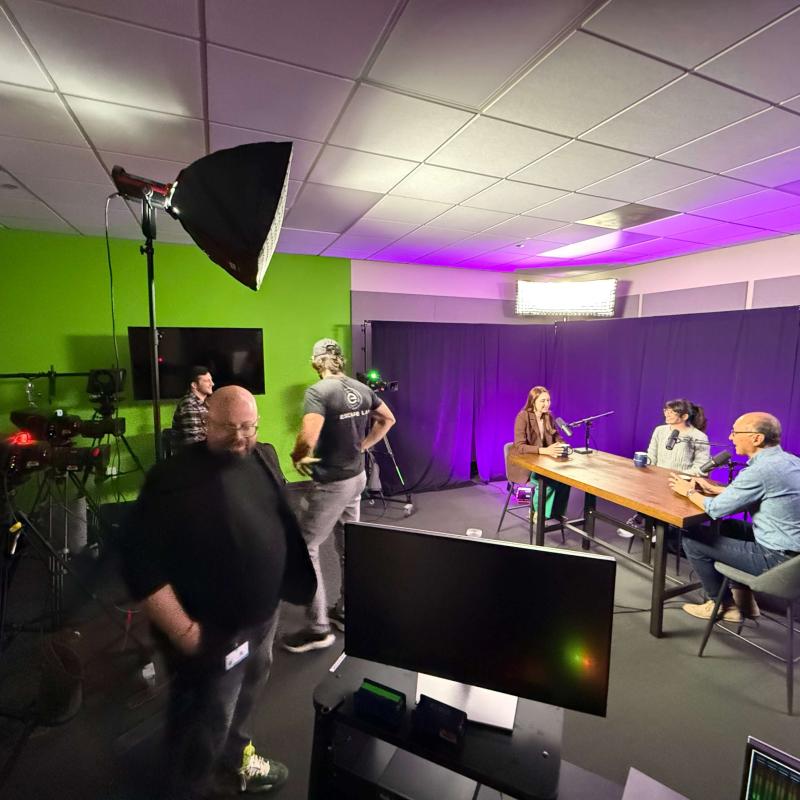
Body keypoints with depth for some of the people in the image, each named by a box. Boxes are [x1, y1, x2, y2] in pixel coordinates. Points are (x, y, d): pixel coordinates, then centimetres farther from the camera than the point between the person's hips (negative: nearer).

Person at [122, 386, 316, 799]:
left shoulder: (264, 457, -3)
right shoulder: (174, 479, -25)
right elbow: (141, 563, -24)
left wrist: (293, 584, 10)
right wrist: (183, 632, -23)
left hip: (263, 615, 7)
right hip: (212, 633, -7)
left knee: (243, 699, 30)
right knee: (205, 727, 16)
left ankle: (235, 759, 58)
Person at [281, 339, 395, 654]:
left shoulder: (318, 392, -20)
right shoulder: (362, 389, 2)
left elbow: (308, 439, -31)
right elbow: (388, 419, 15)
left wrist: (296, 457, -10)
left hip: (331, 484, -8)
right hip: (356, 477, 8)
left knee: (304, 547, 6)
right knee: (348, 546, 19)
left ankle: (317, 628, 13)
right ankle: (345, 612, 35)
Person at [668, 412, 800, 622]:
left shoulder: (760, 470, -25)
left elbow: (716, 509, -19)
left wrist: (689, 491, -1)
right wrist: (713, 489, 13)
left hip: (777, 558, -9)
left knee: (692, 538, -2)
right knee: (729, 526, 27)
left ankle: (725, 605, 17)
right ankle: (744, 598, 30)